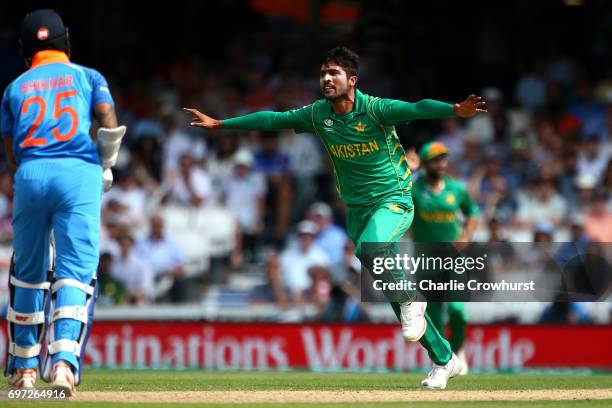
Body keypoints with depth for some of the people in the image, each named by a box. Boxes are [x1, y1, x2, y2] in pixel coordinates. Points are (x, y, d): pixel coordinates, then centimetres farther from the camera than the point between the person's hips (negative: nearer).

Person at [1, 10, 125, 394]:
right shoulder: (88, 77, 16)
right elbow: (110, 123, 1)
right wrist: (105, 168, 14)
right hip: (79, 174, -2)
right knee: (76, 270, -6)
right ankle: (64, 359, -25)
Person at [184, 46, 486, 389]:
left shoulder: (374, 109, -17)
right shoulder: (317, 114, 0)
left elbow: (418, 109, -32)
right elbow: (272, 120, 10)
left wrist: (456, 110, -49)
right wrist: (220, 124, 15)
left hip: (394, 200, -6)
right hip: (357, 208, 6)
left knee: (370, 245, -38)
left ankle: (412, 298, -11)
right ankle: (444, 360, 16)